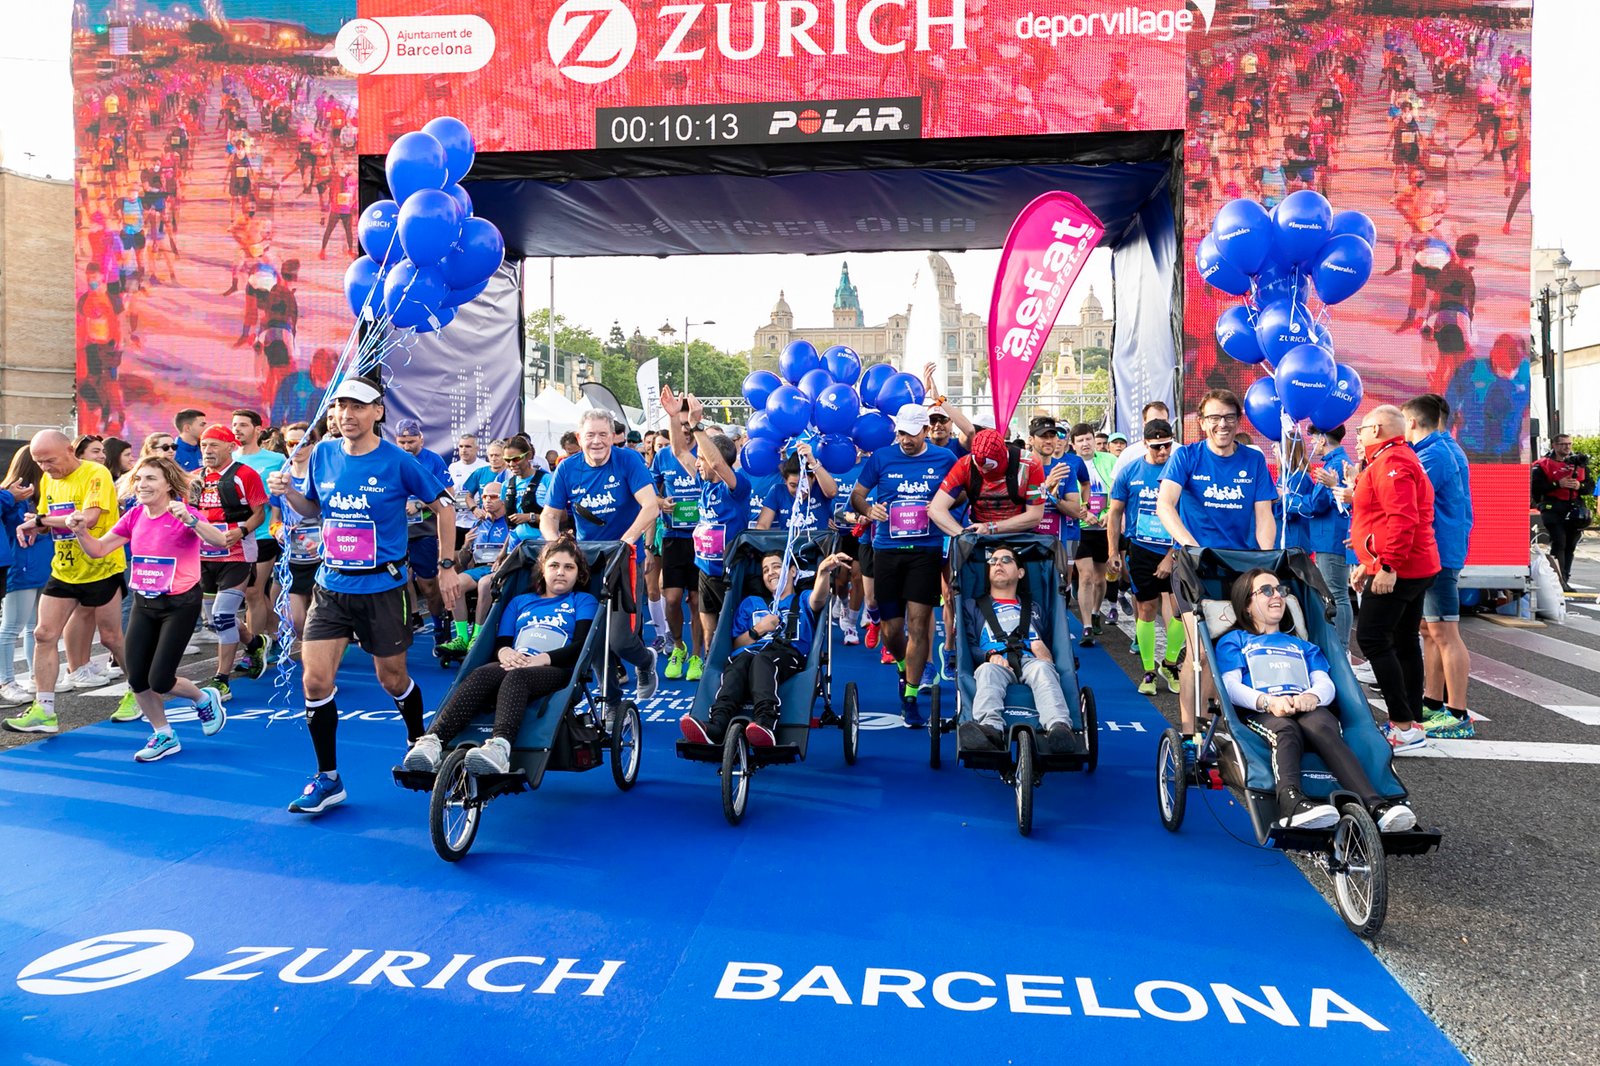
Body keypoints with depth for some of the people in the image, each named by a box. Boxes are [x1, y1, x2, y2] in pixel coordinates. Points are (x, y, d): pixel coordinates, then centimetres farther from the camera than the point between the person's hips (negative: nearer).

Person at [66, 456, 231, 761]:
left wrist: (189, 520, -46)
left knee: (159, 682, -9)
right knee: (137, 681, 4)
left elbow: (221, 541, -32)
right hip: (144, 604, 6)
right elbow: (98, 550, 8)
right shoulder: (135, 516, 3)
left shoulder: (184, 514, -15)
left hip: (180, 604, -6)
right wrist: (80, 531, -11)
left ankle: (204, 699, 23)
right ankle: (164, 736, 25)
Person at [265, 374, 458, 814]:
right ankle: (328, 779, 10)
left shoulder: (397, 461, -10)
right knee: (315, 682, -5)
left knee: (392, 679, 10)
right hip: (330, 585, 3)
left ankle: (418, 743, 40)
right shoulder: (323, 454, 2)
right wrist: (288, 493, -5)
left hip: (382, 587, -3)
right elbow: (313, 509, 17)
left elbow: (443, 506, -1)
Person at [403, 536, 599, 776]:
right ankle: (432, 741, -52)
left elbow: (581, 646, 3)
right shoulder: (519, 601, 32)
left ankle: (500, 747, -66)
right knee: (482, 674, -33)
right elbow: (500, 642, 20)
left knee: (515, 676, -39)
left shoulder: (584, 601, 21)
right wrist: (504, 652, -7)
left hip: (557, 672, -3)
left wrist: (542, 659, -14)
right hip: (513, 665, 3)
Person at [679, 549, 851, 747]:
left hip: (787, 655, -2)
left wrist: (823, 571, -20)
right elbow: (737, 645, 28)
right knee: (738, 664, -35)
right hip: (749, 652, 2)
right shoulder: (750, 603, 38)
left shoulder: (803, 601, 29)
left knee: (761, 660, -38)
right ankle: (716, 726, -59)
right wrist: (757, 630, 7)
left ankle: (765, 725, -62)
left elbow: (818, 599, 1)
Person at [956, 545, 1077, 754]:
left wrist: (1042, 649, 2)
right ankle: (990, 729, -66)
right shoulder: (973, 606, 31)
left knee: (1043, 668, -37)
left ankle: (1059, 727, -63)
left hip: (1030, 661, 1)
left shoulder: (1033, 608, 40)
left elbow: (1047, 643, 28)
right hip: (995, 663, -1)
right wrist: (989, 655, -8)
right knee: (988, 671, -39)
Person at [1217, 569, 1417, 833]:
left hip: (1308, 710, 2)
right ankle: (1291, 802, -67)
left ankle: (1374, 804, -57)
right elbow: (1231, 686, 7)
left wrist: (1313, 696, -9)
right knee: (1286, 730, -40)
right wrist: (1268, 701, -15)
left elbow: (1326, 683, 18)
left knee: (1320, 726, -36)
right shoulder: (1233, 641, 26)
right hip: (1260, 713, -2)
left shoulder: (1302, 645, 37)